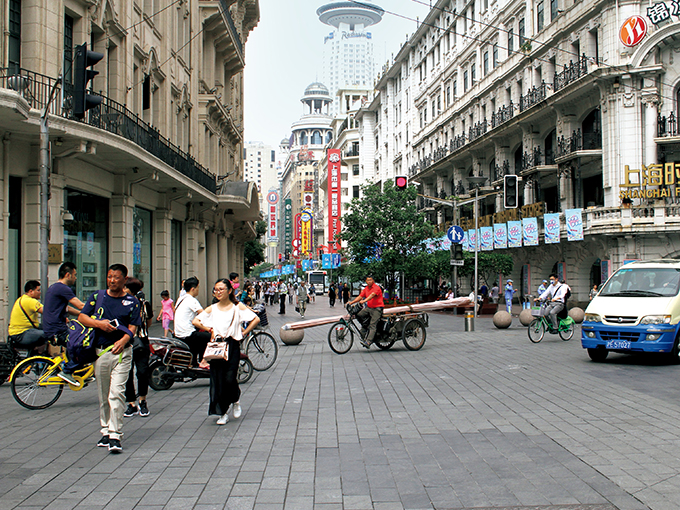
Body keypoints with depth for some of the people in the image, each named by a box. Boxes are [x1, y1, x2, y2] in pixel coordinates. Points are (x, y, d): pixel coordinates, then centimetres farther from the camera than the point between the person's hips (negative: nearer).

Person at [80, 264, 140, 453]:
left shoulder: (132, 301, 3)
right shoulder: (97, 296, 8)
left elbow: (132, 327, -2)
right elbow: (82, 317, 6)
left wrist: (123, 340, -22)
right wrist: (99, 323, -12)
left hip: (122, 352, -3)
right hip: (100, 351, 3)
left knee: (117, 393, -12)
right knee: (103, 395, 11)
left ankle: (115, 436, -12)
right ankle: (106, 431, 24)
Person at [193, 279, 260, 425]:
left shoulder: (238, 307, 1)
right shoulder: (212, 309, 8)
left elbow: (256, 319, -1)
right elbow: (195, 321, 10)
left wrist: (243, 333, -3)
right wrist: (210, 329, 1)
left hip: (232, 346, -2)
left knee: (230, 379, -11)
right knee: (218, 380, 0)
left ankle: (236, 399, 22)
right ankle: (223, 413, 11)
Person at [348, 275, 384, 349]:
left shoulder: (376, 287, -9)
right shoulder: (366, 289, 15)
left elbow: (372, 295, -26)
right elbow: (360, 297, 12)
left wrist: (364, 301, -41)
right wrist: (351, 302, -1)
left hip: (377, 308, -8)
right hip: (369, 307, 8)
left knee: (372, 325, -17)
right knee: (358, 315, -14)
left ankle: (368, 342, -28)